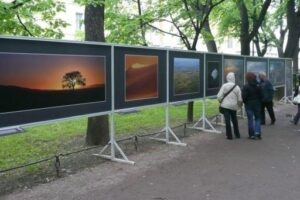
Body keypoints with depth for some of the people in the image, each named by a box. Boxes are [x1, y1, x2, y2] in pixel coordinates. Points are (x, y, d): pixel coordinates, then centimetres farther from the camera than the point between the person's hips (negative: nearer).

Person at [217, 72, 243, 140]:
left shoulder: (224, 86, -9)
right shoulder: (237, 87, -3)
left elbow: (219, 96, -10)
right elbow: (240, 99, -1)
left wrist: (221, 101, 10)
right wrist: (239, 104, 18)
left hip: (225, 105, -3)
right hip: (234, 106, 3)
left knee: (227, 120, 2)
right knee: (234, 120, 18)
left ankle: (229, 135, 3)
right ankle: (237, 134, 25)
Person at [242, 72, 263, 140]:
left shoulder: (246, 87, -13)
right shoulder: (258, 86, 1)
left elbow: (244, 97, -14)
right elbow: (261, 95, 3)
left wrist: (245, 102, 4)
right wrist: (259, 102, 15)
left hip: (249, 104, -3)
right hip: (257, 104, 3)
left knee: (250, 119, 2)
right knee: (257, 118, 13)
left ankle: (252, 135, 5)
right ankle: (258, 133, 0)